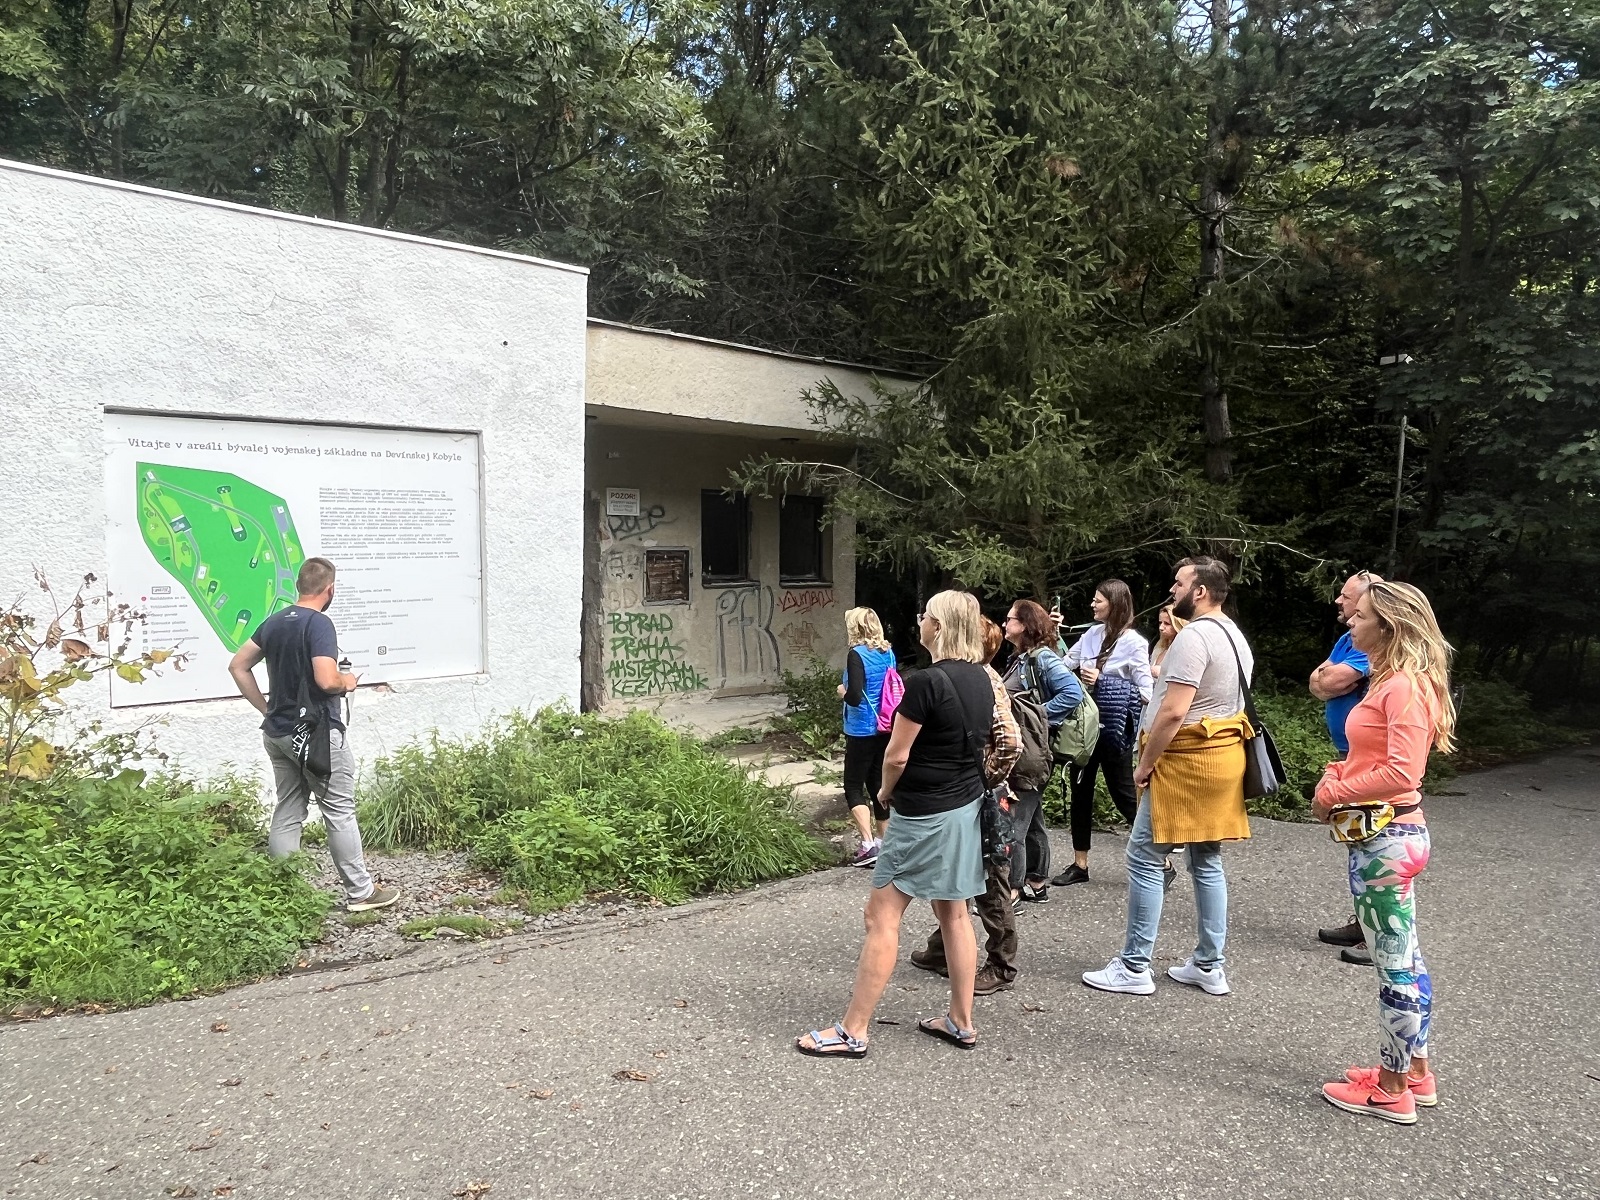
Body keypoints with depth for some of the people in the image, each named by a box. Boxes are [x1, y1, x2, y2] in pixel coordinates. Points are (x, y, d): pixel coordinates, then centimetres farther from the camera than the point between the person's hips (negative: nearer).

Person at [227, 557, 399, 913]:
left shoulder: (273, 622, 8)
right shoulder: (319, 624, -17)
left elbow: (238, 666, 13)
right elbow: (326, 680, -27)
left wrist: (266, 708, 13)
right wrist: (347, 682, -6)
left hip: (278, 734, 8)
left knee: (286, 814, 12)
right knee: (340, 812, 1)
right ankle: (360, 892, 7)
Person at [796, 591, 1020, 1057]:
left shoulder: (927, 683, -22)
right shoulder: (984, 679, 3)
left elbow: (897, 756, -17)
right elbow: (1009, 742, 11)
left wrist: (886, 792, 1)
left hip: (923, 814, -9)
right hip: (965, 809, 9)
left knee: (882, 917, -2)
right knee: (954, 914, 16)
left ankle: (852, 1032, 3)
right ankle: (961, 1022, 25)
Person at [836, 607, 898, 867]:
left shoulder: (856, 654, -16)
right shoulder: (888, 653, 6)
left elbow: (854, 697, -23)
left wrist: (842, 691, -2)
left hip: (862, 731, -7)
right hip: (885, 729, 7)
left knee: (853, 787, 3)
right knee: (878, 784, 15)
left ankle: (868, 844, -4)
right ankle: (883, 842, 20)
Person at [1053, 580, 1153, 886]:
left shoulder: (1133, 642, -12)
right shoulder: (1092, 634, 5)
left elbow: (1146, 692, -15)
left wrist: (1102, 682, -21)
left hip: (1113, 731, -6)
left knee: (1124, 795, 1)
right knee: (1080, 792, 11)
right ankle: (1080, 864, 21)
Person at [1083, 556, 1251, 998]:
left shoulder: (1193, 637, -17)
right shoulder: (1235, 636, 14)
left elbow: (1173, 712, -23)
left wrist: (1145, 764, -15)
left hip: (1186, 761, -10)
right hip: (1223, 757, 10)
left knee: (1145, 858, -3)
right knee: (1207, 861, 14)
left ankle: (1134, 967, 1)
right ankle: (1209, 966, 21)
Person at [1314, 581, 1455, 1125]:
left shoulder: (1404, 686, -19)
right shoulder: (1391, 681, 12)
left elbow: (1402, 772, -28)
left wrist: (1335, 793, -17)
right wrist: (1337, 775, 3)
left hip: (1385, 840, -10)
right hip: (1389, 835, 10)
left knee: (1395, 965, 2)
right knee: (1404, 959, 19)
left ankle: (1392, 1091, 14)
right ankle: (1415, 1073, 33)